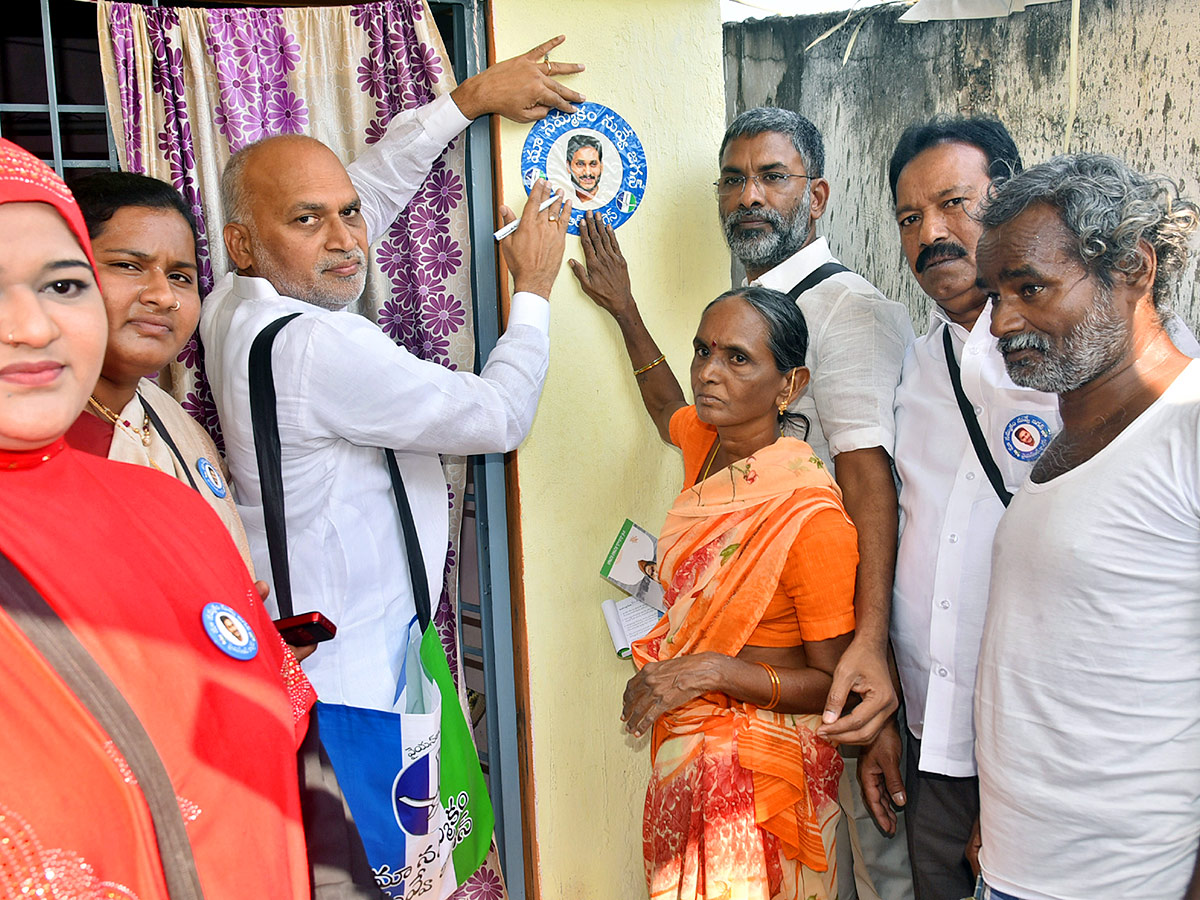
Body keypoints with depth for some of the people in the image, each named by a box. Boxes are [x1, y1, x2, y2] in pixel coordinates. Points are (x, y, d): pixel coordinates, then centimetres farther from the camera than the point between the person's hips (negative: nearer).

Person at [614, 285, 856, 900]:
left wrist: (713, 671, -27)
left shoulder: (811, 517, -25)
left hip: (762, 770, -7)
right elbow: (666, 407, 23)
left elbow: (834, 683, -18)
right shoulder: (705, 443, -5)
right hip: (683, 751, 7)